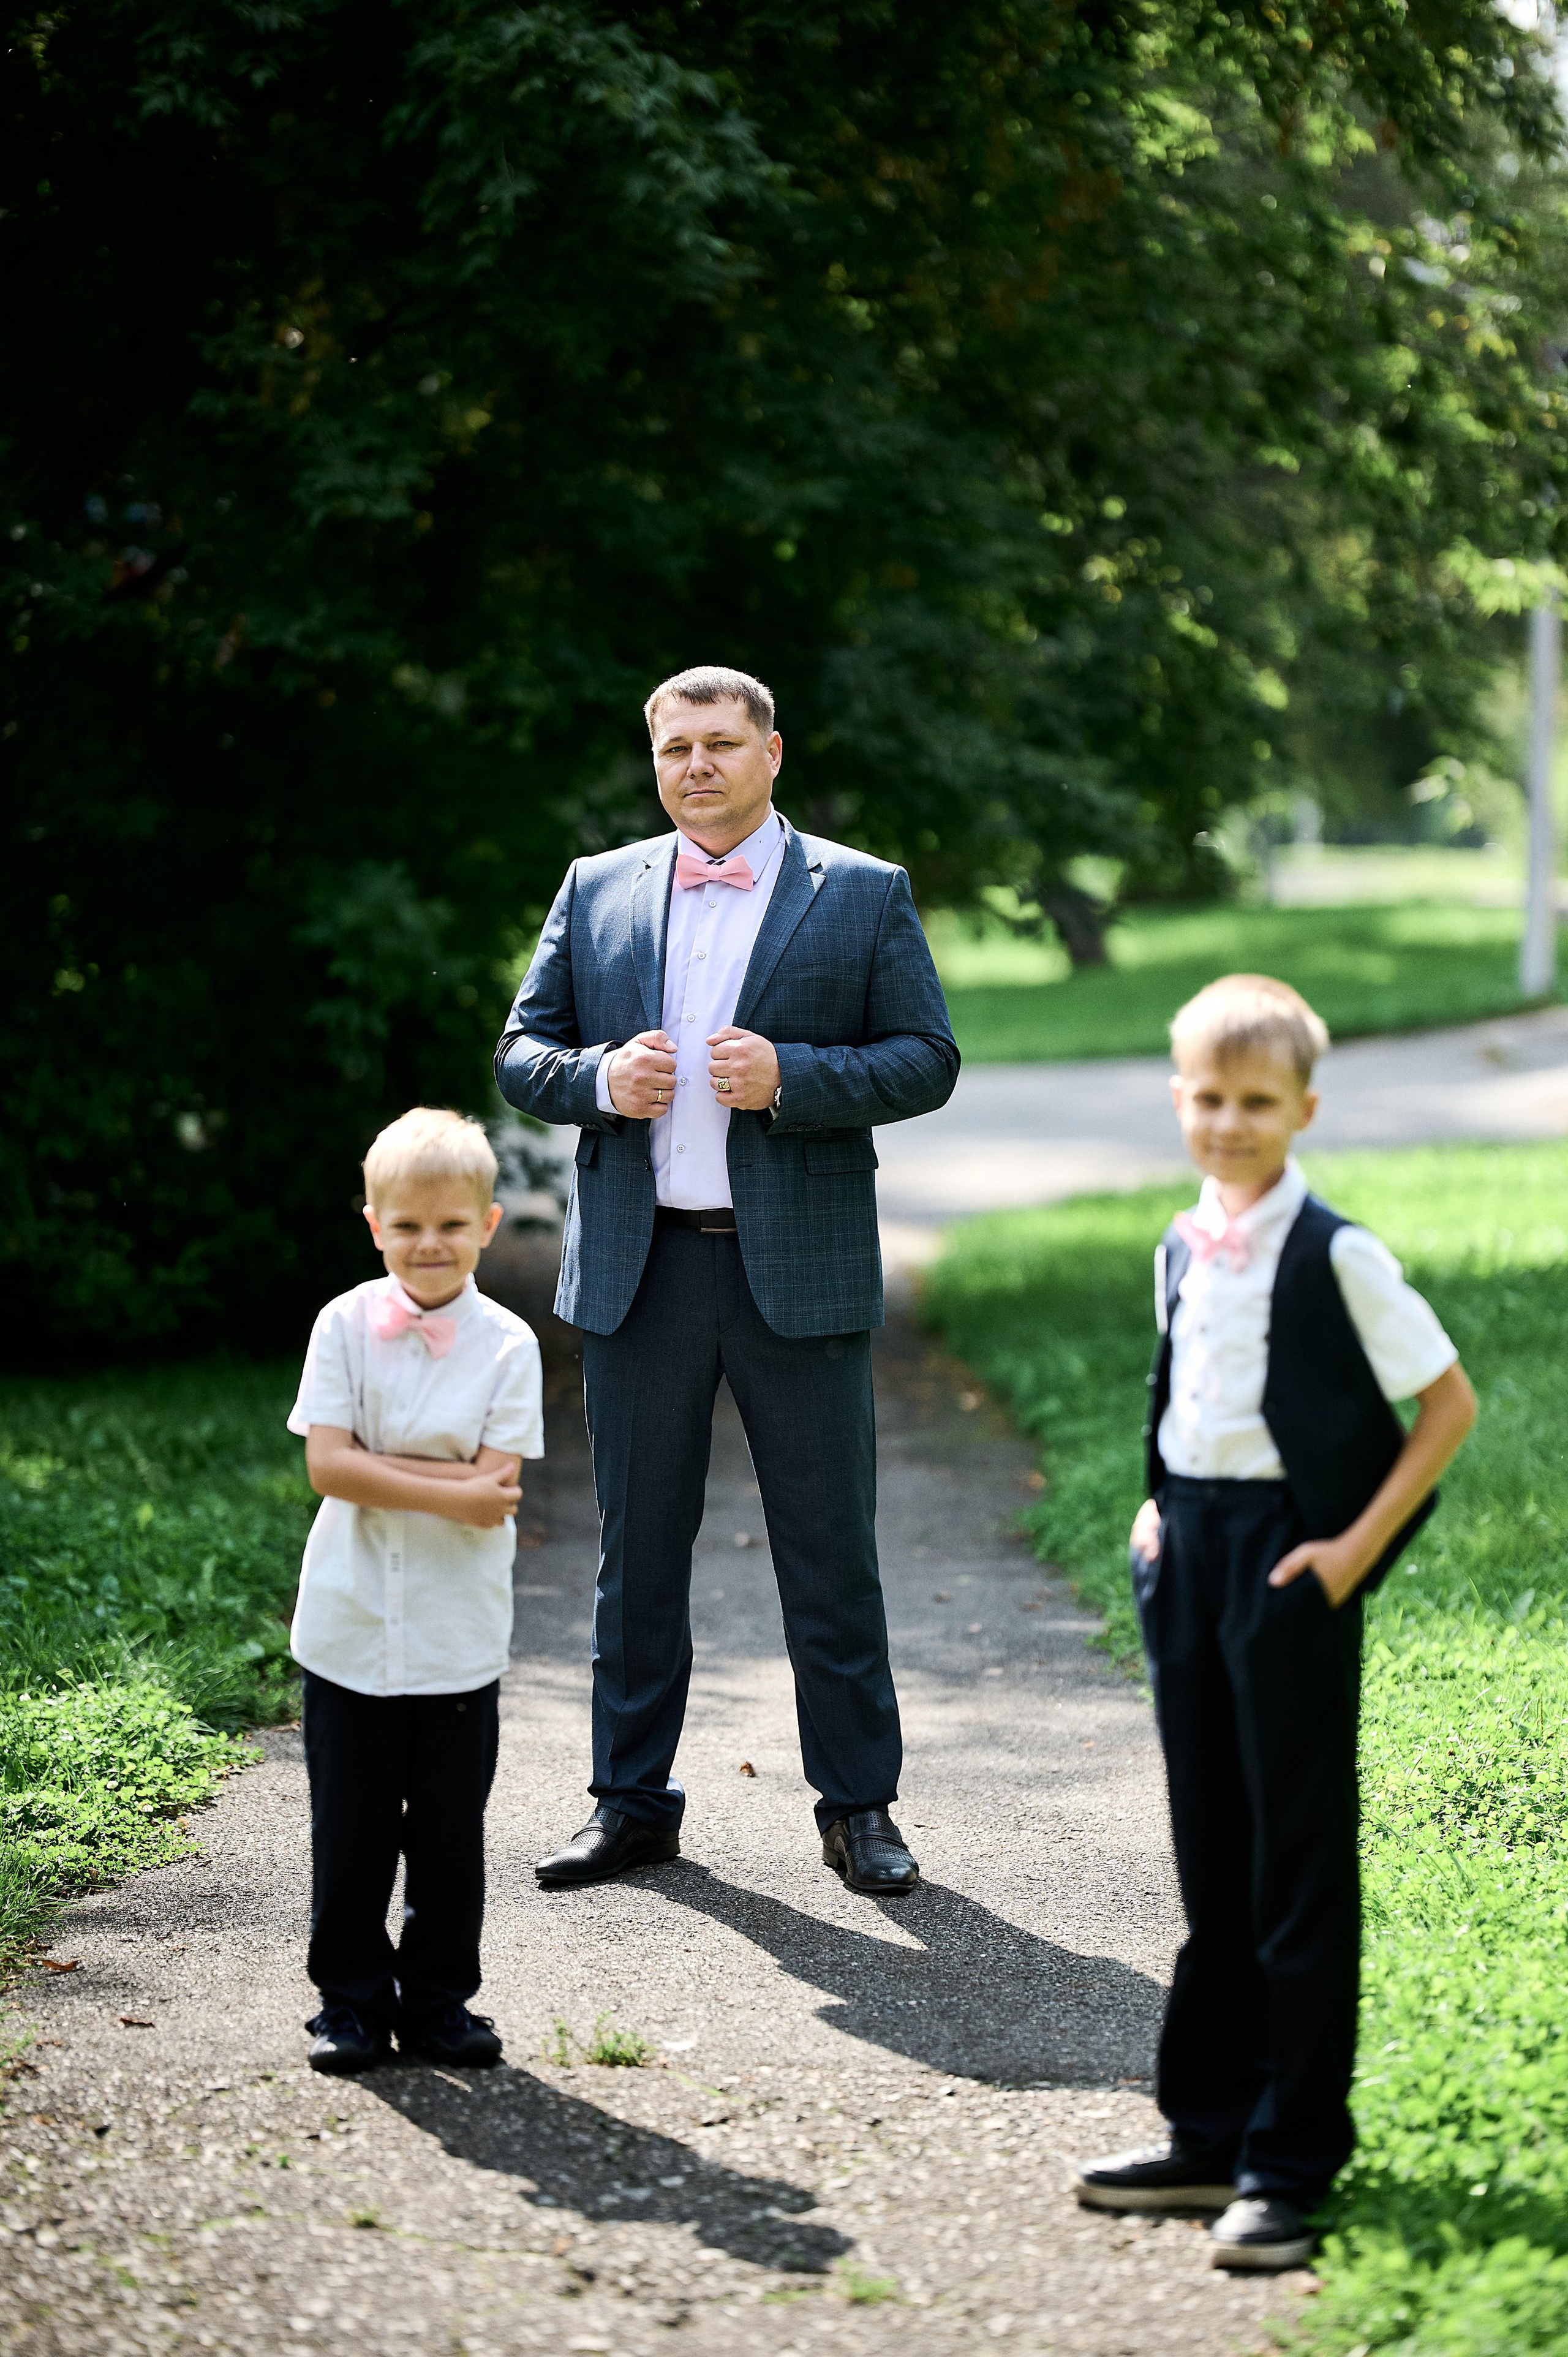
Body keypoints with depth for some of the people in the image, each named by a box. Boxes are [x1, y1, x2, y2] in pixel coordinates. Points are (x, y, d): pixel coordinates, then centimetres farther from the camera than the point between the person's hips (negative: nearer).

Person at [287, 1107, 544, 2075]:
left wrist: (375, 1466, -15)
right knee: (351, 1830, 7)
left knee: (450, 1830, 8)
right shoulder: (346, 1325, -2)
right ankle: (353, 2001, 19)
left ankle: (439, 1998, 21)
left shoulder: (507, 1345, -4)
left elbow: (493, 1484, -13)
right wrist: (445, 1492, -17)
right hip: (349, 1624, 0)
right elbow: (327, 1467, -11)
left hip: (458, 1633, 0)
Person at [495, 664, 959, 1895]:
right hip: (637, 1271, 3)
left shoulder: (864, 894, 3)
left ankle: (860, 1806, 13)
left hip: (799, 1270, -2)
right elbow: (522, 1051, 11)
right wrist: (598, 1080, -10)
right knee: (638, 1548, 10)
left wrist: (789, 1078, -16)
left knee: (832, 1552, 3)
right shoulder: (595, 890, 11)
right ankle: (633, 1803, 20)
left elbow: (927, 1059, -1)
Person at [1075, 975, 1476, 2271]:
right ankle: (1208, 2135, 24)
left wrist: (1361, 1543, -13)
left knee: (1299, 1861, 0)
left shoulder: (1336, 1255, -12)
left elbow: (1448, 1403, -9)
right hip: (1188, 1546, 7)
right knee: (1212, 1856, 14)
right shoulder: (1182, 1250, 8)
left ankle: (1291, 2165, 7)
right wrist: (1168, 1509, 8)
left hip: (1289, 1559, -7)